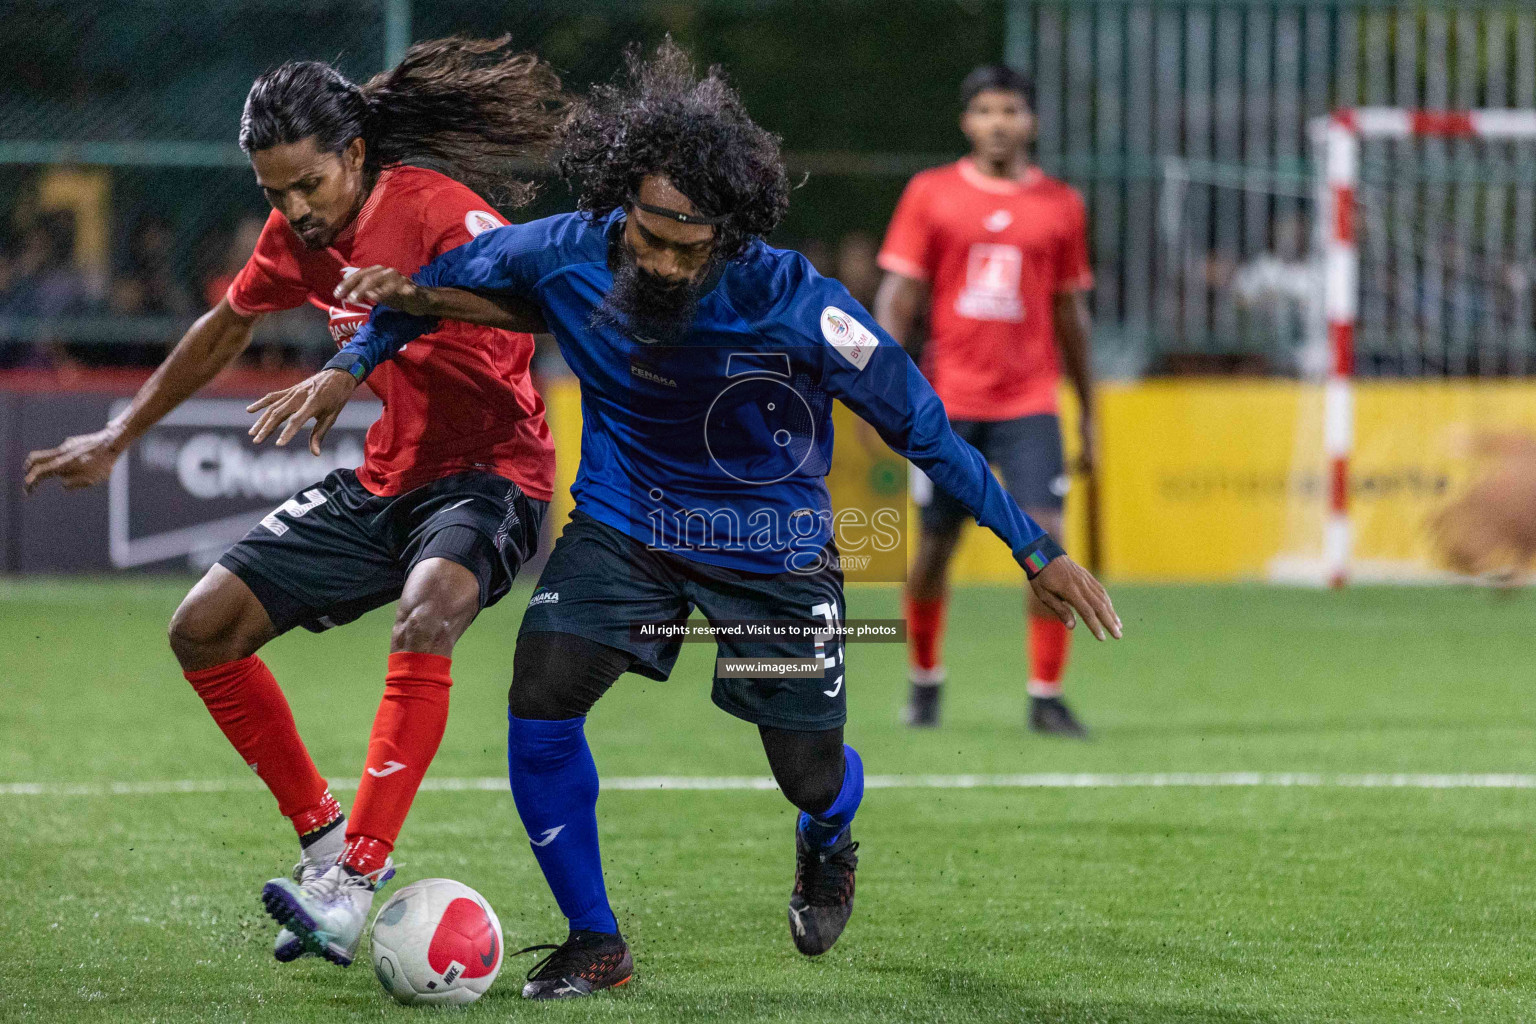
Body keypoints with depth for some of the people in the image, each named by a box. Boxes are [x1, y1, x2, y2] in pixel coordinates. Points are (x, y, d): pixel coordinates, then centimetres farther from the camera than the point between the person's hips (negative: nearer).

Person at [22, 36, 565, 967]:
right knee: (203, 629, 1)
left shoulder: (436, 210, -19)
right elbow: (227, 327, 23)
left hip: (488, 477, -8)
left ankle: (357, 883, -40)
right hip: (384, 482, 8)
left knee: (426, 616, -38)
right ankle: (324, 836, 10)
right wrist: (121, 436, 30)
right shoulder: (297, 240, 3)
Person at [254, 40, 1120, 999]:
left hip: (773, 545, -2)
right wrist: (354, 364, -5)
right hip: (625, 525, 2)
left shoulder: (790, 301, -28)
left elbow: (920, 424, -18)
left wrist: (1037, 551, -16)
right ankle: (595, 944, -1)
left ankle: (828, 843, 47)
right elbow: (441, 279, 4)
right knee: (541, 696, -20)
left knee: (813, 777, 4)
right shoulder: (566, 254, -20)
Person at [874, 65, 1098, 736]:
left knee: (1046, 542, -13)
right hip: (947, 400, 0)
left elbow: (1070, 314, 13)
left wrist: (1087, 411, 15)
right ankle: (925, 680, 30)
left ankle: (1046, 698, -5)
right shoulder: (930, 194, 2)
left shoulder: (1060, 206, 6)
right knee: (935, 546, 7)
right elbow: (898, 295, 2)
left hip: (1030, 402, 0)